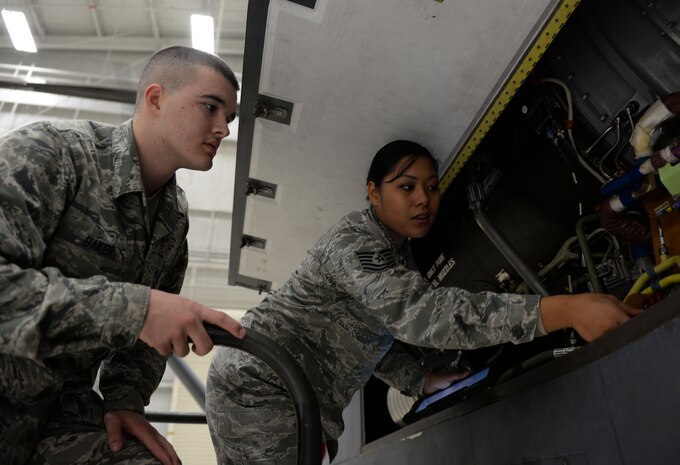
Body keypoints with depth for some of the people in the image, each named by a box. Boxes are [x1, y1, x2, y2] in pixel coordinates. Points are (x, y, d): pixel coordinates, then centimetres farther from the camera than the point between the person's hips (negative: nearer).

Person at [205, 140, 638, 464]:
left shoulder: (401, 253, 11)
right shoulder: (355, 240, -21)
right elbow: (419, 310, -38)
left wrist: (426, 381, 2)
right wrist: (564, 310, -43)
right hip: (261, 383, -9)